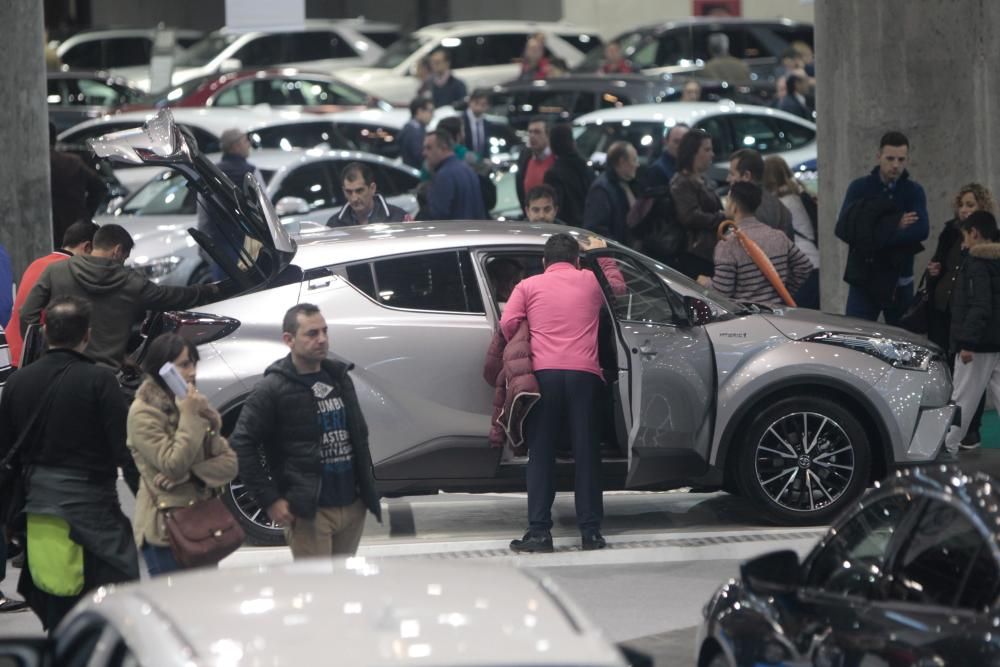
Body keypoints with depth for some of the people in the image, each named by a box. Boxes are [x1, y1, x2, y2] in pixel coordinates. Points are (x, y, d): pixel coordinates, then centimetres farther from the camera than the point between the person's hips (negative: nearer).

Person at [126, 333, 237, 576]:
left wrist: (191, 474, -11)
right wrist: (189, 416, -14)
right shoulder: (143, 413, -8)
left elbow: (228, 463, 6)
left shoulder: (199, 405, 13)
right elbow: (173, 465, -16)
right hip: (165, 530, -7)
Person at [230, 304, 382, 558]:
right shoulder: (273, 390, -7)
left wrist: (368, 488, 16)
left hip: (352, 506, 7)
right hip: (310, 513, -6)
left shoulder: (340, 379, 13)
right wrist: (270, 500, -12)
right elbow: (242, 444, -9)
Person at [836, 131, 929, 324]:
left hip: (898, 282, 1)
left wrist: (871, 238, -20)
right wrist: (894, 226, -17)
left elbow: (921, 230, -14)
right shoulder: (860, 188, 2)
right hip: (863, 279, -1)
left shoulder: (913, 191, 4)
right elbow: (843, 229, -11)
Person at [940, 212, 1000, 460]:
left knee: (962, 399, 0)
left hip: (979, 346, -8)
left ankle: (948, 447, 6)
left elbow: (980, 306, -22)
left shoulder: (976, 262, -14)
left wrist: (968, 341, -24)